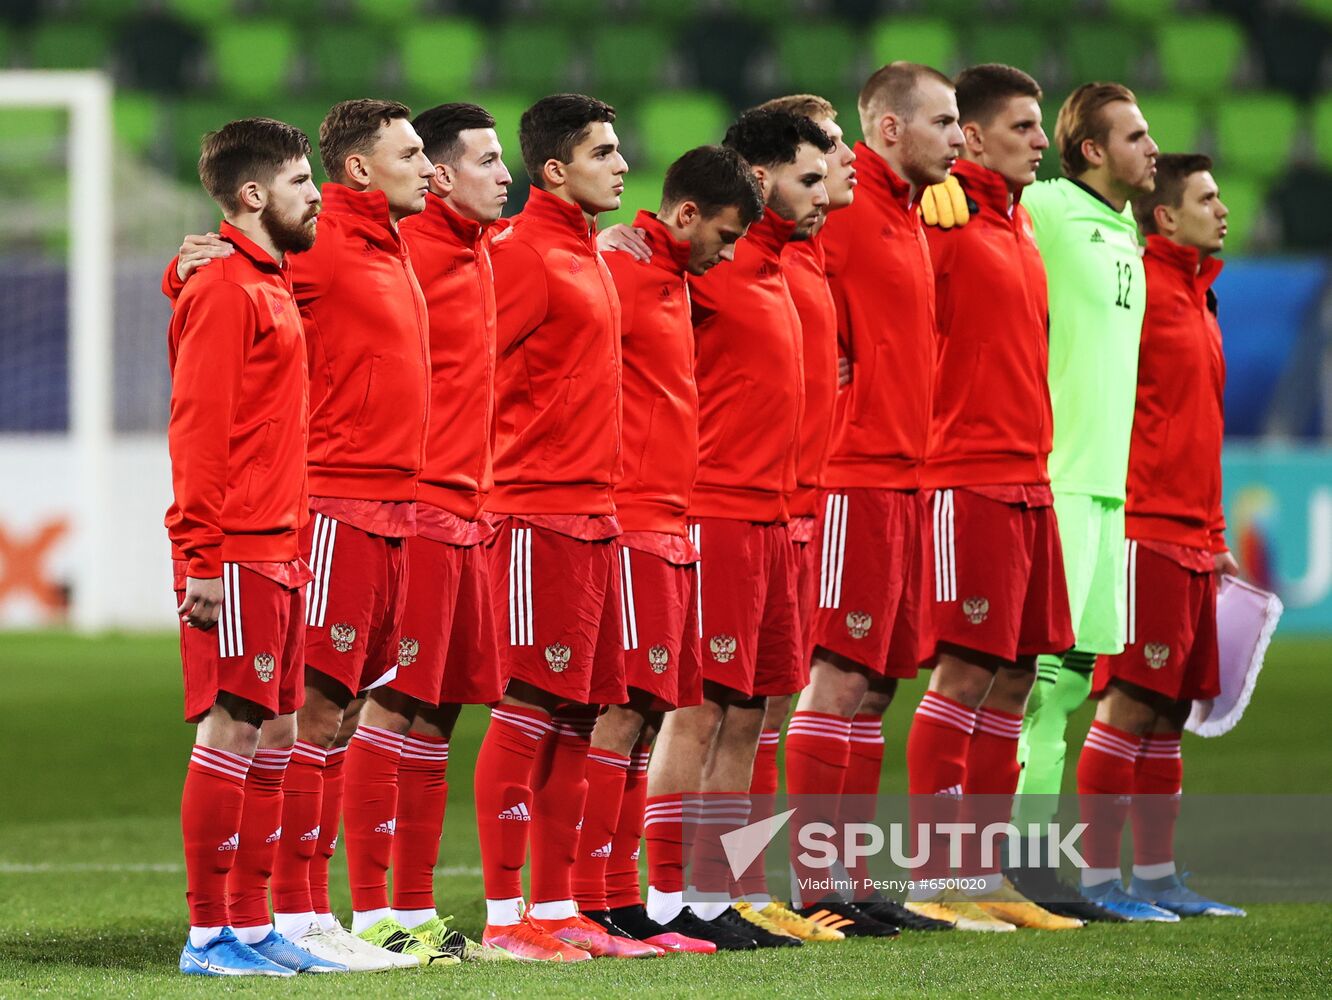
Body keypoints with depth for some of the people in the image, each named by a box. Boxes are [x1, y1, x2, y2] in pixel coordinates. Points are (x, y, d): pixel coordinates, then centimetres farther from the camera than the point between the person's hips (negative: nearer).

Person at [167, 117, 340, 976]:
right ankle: (209, 934, -6)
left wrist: (291, 543, 17)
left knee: (276, 731, 10)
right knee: (232, 729, -8)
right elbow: (198, 429, -16)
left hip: (278, 551, 10)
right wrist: (204, 557, -20)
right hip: (235, 557, -10)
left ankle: (252, 925, 14)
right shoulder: (225, 292, -11)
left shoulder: (272, 286, 19)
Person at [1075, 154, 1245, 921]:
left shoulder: (1198, 296, 19)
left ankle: (1157, 876, 14)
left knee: (1168, 711, 10)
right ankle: (1100, 878, -5)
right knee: (1129, 705, -8)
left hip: (1191, 537, 9)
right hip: (1145, 531, -9)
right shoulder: (1142, 288, -9)